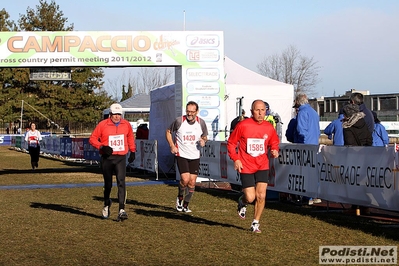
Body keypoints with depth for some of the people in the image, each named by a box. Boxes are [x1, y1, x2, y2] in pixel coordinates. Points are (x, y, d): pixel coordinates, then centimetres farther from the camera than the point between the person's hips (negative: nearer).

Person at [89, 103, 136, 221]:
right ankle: (106, 205, 40)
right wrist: (102, 147, -16)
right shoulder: (102, 125, -4)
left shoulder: (126, 125, 5)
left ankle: (121, 210, -19)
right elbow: (92, 138, -1)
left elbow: (130, 138, 23)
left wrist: (132, 151, 24)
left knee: (121, 182, -15)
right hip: (107, 158, -1)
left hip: (121, 158, 1)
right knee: (108, 184, 12)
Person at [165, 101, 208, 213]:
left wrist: (203, 140, -9)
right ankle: (180, 197, 12)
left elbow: (205, 136, 15)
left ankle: (185, 205, 20)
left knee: (192, 182, 3)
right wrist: (172, 146, -6)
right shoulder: (179, 121, -10)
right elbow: (168, 132, 5)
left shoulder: (201, 123, -1)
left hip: (195, 156, 3)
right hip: (181, 155, -3)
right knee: (185, 179, -17)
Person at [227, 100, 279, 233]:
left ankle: (255, 224, 13)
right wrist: (235, 159, -10)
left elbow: (274, 142, 16)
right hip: (246, 167, -3)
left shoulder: (269, 128, -1)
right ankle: (242, 202, 33)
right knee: (250, 198, -6)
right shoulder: (243, 125, -10)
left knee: (261, 196, -5)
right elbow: (231, 143, -1)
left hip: (262, 166, 3)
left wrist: (275, 150, -5)